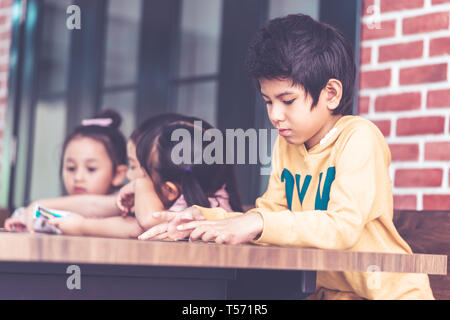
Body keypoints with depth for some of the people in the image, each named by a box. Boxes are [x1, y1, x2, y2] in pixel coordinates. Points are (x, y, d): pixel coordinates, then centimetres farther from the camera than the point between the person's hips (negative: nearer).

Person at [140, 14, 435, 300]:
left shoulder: (359, 137, -15)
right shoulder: (286, 144, 7)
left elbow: (343, 225, -26)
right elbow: (271, 213, 6)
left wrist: (259, 224, -35)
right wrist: (205, 218, -9)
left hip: (390, 291, -6)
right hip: (326, 291, 6)